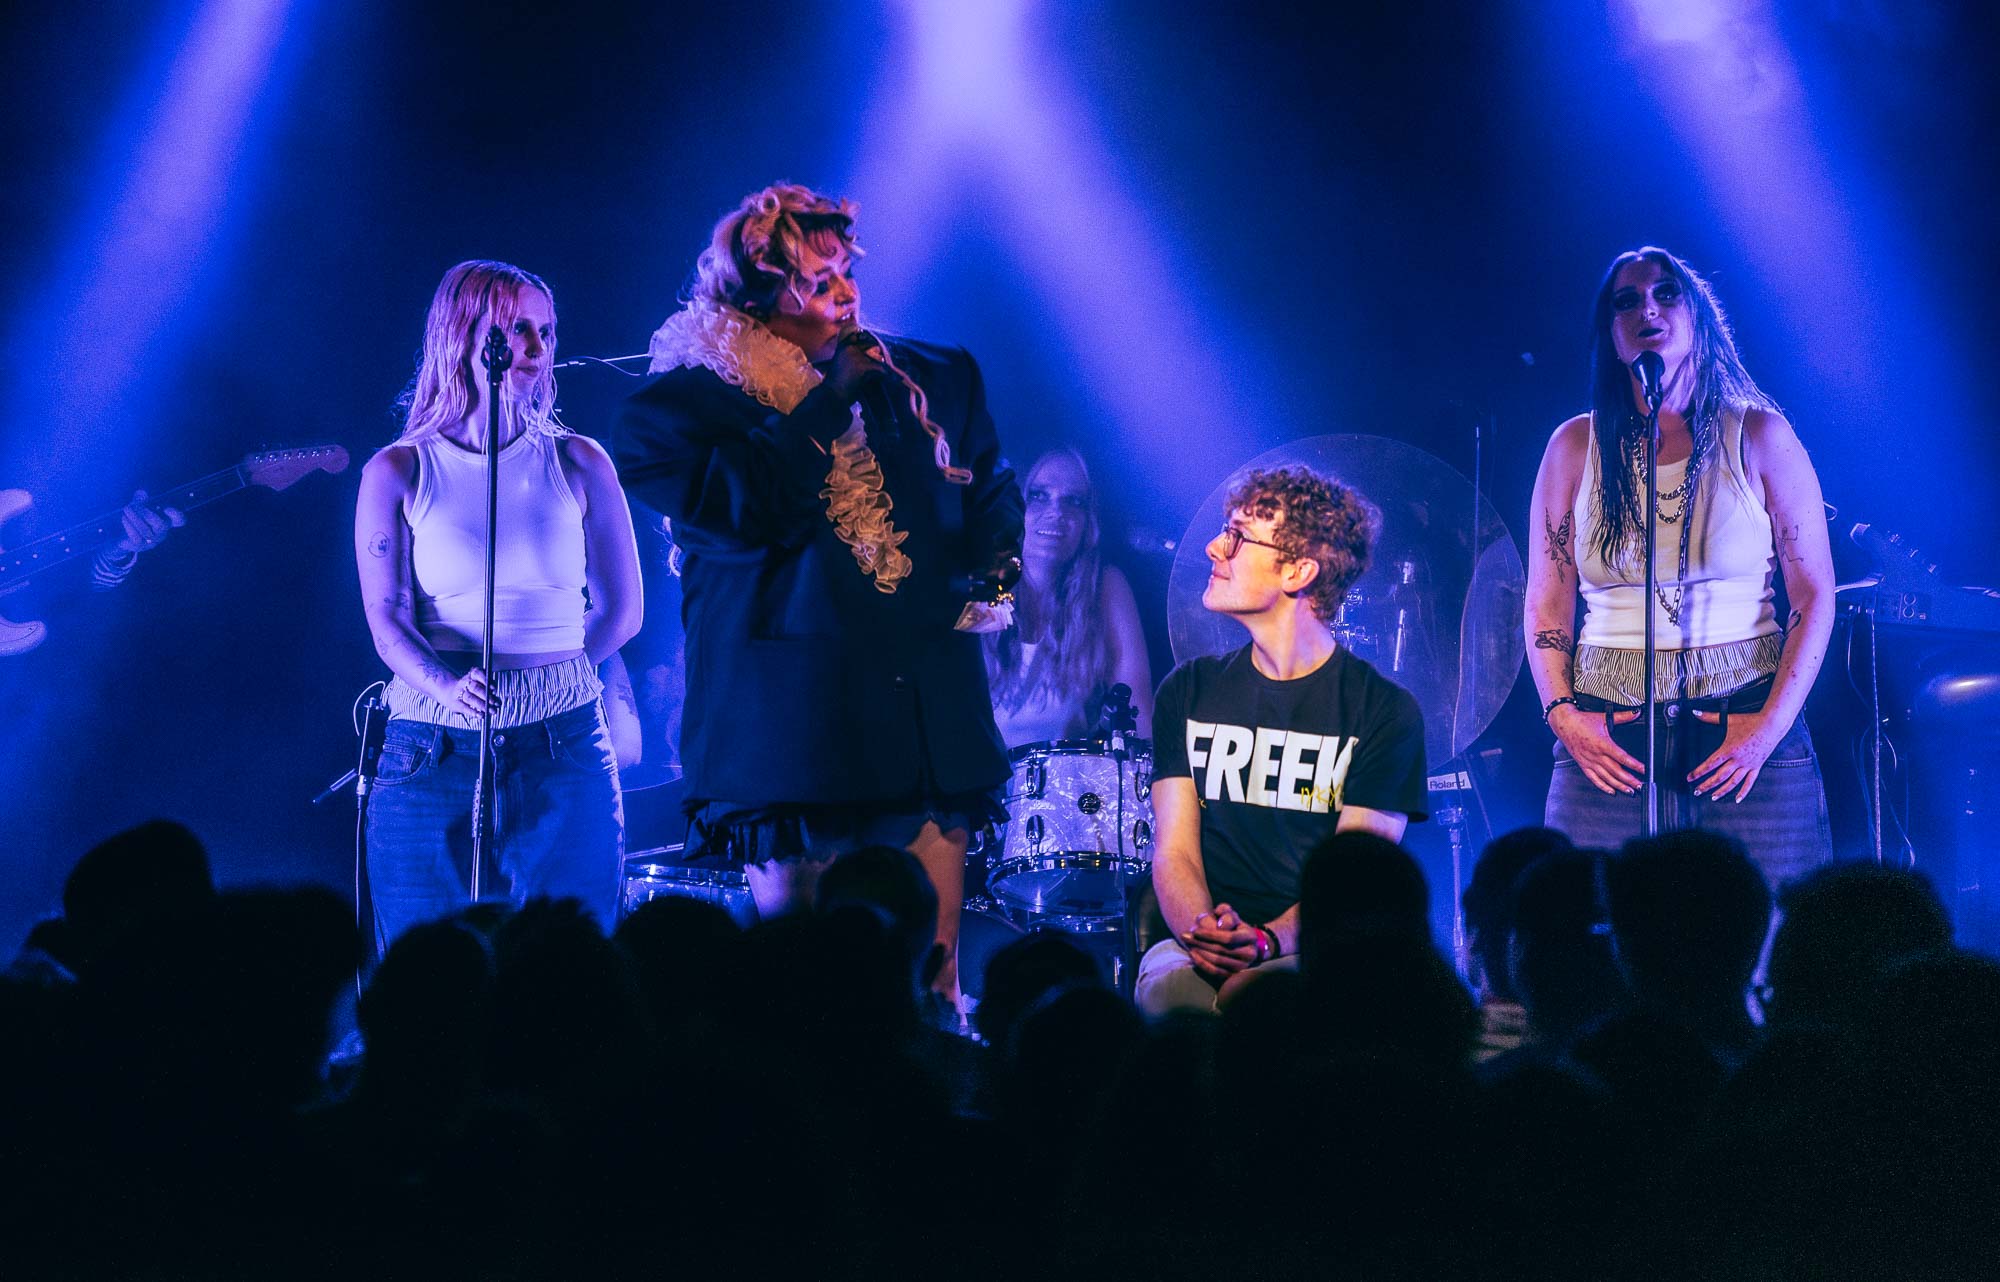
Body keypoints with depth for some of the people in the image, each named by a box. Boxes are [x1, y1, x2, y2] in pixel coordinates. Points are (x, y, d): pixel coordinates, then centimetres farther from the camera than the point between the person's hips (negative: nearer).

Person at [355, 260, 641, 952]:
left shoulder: (578, 464, 7)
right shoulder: (397, 472, 3)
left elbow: (621, 610, 13)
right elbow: (387, 623, -4)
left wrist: (540, 678, 9)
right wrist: (450, 688, -21)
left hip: (565, 750, 1)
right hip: (432, 757, -1)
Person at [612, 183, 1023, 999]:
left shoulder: (927, 381, 16)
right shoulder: (685, 405, 1)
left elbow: (993, 501, 28)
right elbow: (748, 510, -16)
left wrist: (986, 575, 7)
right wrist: (832, 397, -7)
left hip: (931, 738, 4)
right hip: (793, 740, -4)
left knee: (931, 991, 2)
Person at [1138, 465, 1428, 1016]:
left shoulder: (1384, 710, 2)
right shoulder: (1190, 691, 14)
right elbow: (1174, 852, 6)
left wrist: (1267, 940, -26)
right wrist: (1206, 933, -18)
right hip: (1201, 951, 2)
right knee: (1168, 984, -35)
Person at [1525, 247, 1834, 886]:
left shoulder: (1760, 436, 4)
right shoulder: (1576, 446, 8)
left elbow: (1815, 598, 2)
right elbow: (1546, 605, 11)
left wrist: (1772, 725, -8)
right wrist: (1562, 713, -3)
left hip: (1749, 732, -1)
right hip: (1607, 739, 1)